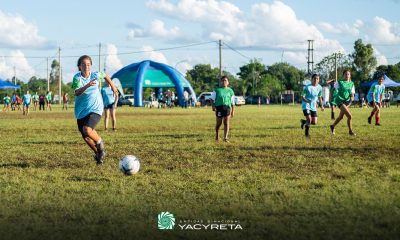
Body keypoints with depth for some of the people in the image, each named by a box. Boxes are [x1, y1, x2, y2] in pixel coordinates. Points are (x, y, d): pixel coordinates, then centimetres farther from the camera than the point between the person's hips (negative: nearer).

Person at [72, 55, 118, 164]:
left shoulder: (96, 75, -9)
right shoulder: (77, 77, -13)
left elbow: (106, 76, 15)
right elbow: (77, 92, -29)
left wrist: (113, 86, 25)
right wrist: (87, 86, -45)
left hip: (95, 108, -2)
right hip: (81, 110, 2)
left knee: (87, 130, -25)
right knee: (85, 137, 9)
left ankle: (99, 142, 5)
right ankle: (98, 153, 33)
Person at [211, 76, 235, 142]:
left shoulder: (230, 91, 12)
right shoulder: (217, 90, 7)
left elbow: (232, 102, 14)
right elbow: (212, 99, 6)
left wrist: (233, 111, 11)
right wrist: (213, 106, -9)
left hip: (227, 107, 1)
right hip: (219, 107, -1)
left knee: (226, 122, -8)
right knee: (219, 123, 6)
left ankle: (225, 138, -7)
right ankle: (217, 136, 27)